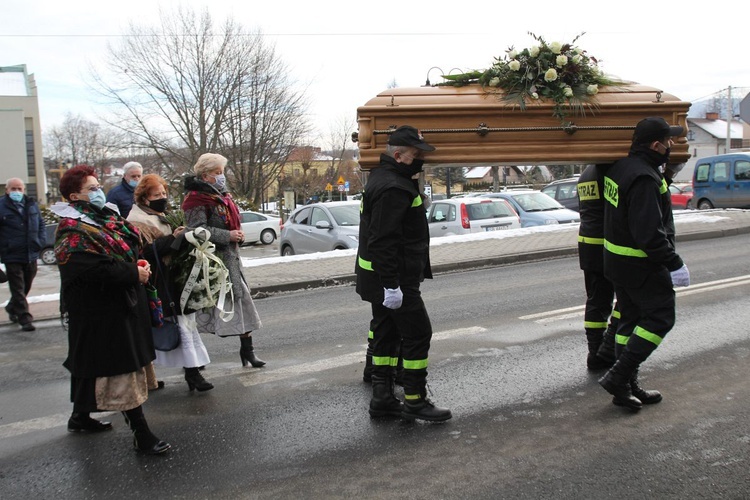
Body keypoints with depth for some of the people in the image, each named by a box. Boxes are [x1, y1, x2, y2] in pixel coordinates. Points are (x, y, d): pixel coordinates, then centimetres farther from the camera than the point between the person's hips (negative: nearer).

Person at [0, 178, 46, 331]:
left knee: (26, 287, 18)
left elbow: (41, 224, 17)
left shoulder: (31, 204, 8)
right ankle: (25, 319, 2)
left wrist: (41, 242, 3)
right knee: (18, 289, -1)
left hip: (31, 255, 5)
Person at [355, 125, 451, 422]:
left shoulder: (382, 178, 15)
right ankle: (415, 402, 6)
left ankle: (382, 399, 23)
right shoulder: (393, 188, -20)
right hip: (394, 280, -11)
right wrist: (391, 285, -26)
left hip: (382, 279, 11)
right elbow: (383, 241, -26)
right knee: (417, 333, -3)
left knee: (386, 334, 15)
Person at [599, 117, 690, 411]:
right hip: (641, 264, -10)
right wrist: (674, 264, -19)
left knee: (630, 318, 14)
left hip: (617, 260, 10)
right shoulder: (645, 179, -24)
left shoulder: (621, 167, 8)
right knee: (660, 316, 1)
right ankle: (618, 376, -3)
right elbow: (649, 233, -26)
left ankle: (627, 387, 21)